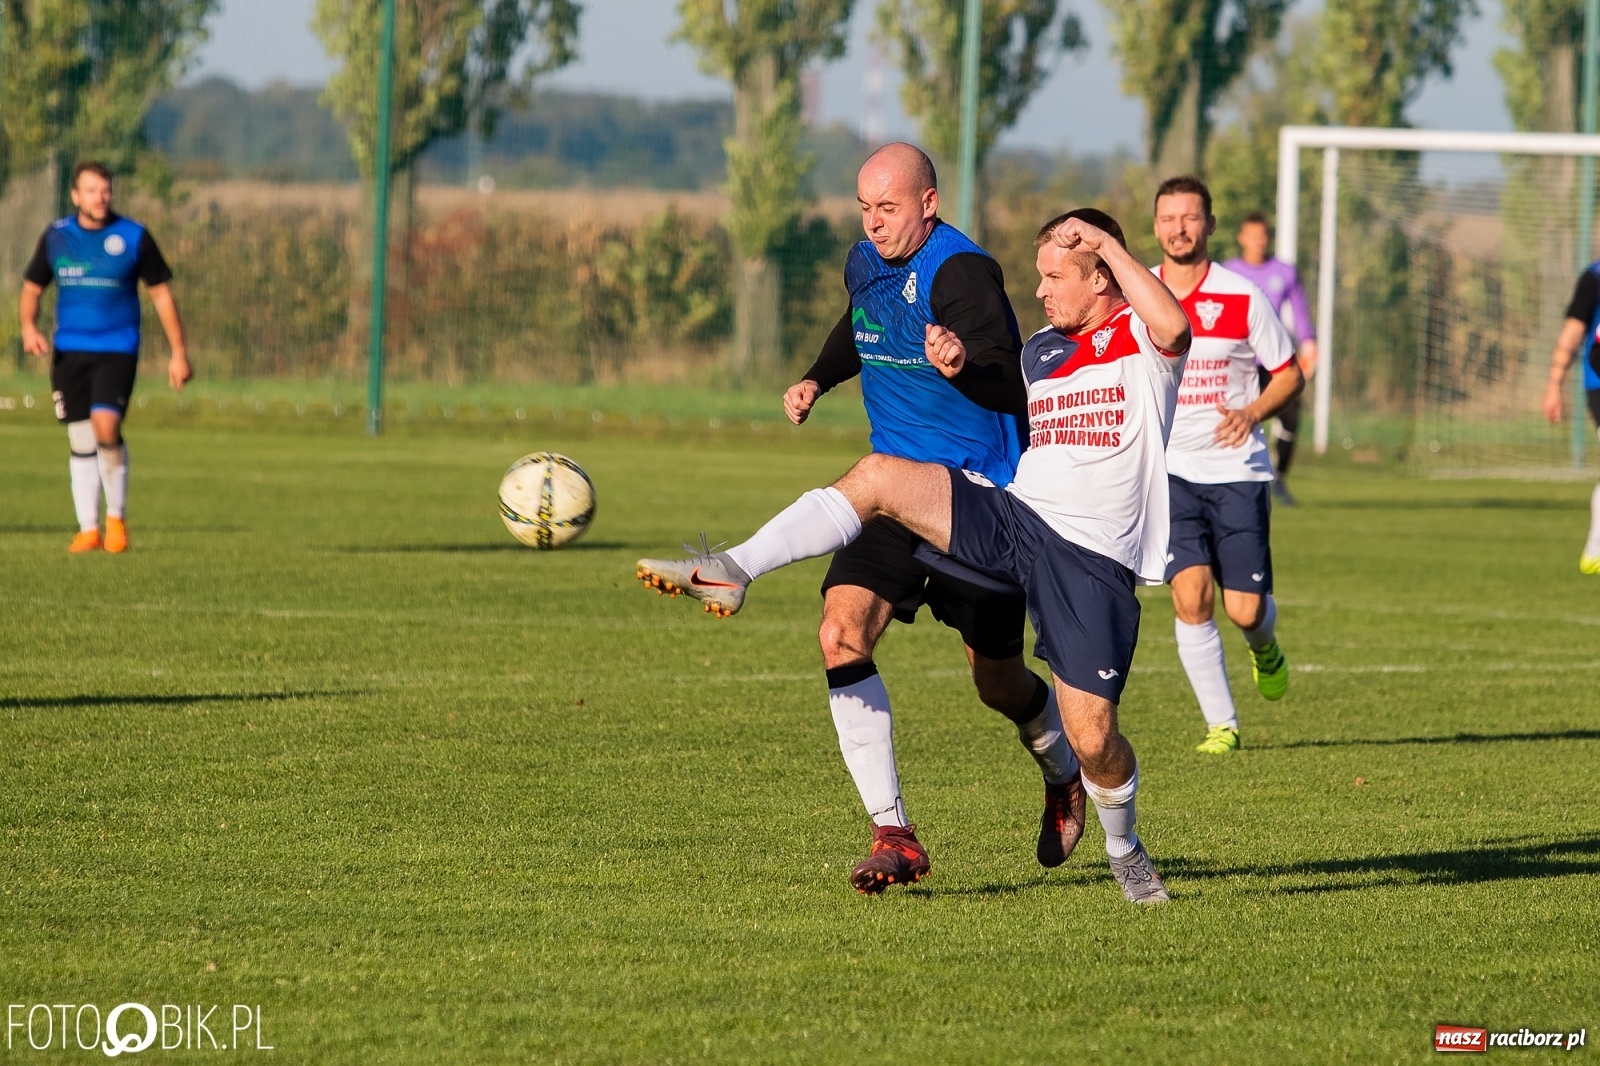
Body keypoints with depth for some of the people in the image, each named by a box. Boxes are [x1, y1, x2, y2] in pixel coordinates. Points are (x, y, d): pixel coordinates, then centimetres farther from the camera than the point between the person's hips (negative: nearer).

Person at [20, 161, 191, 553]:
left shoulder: (133, 237, -2)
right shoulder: (56, 237, 4)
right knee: (81, 442, 3)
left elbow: (161, 293, 4)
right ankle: (88, 529, 11)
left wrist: (179, 352, 3)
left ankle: (116, 517, -3)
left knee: (106, 426, -21)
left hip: (117, 350, -3)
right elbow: (32, 288, 13)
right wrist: (28, 326, -8)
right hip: (69, 351, 3)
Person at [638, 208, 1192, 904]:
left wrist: (1105, 243, -19)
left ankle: (1125, 851, 21)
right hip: (1012, 513, 6)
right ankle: (730, 571, -17)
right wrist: (959, 374, 11)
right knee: (878, 475, -16)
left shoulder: (1140, 336, -2)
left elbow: (1174, 328, -28)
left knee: (1091, 737, -10)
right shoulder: (1039, 350, 18)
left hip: (1093, 559, -6)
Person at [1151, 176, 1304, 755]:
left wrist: (1252, 413, -15)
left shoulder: (1242, 298, -4)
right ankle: (1221, 724, -5)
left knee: (1245, 609, -5)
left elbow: (1290, 374, 3)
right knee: (1191, 595, -17)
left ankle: (1264, 647, 34)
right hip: (1169, 469, 1)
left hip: (1237, 469, -1)